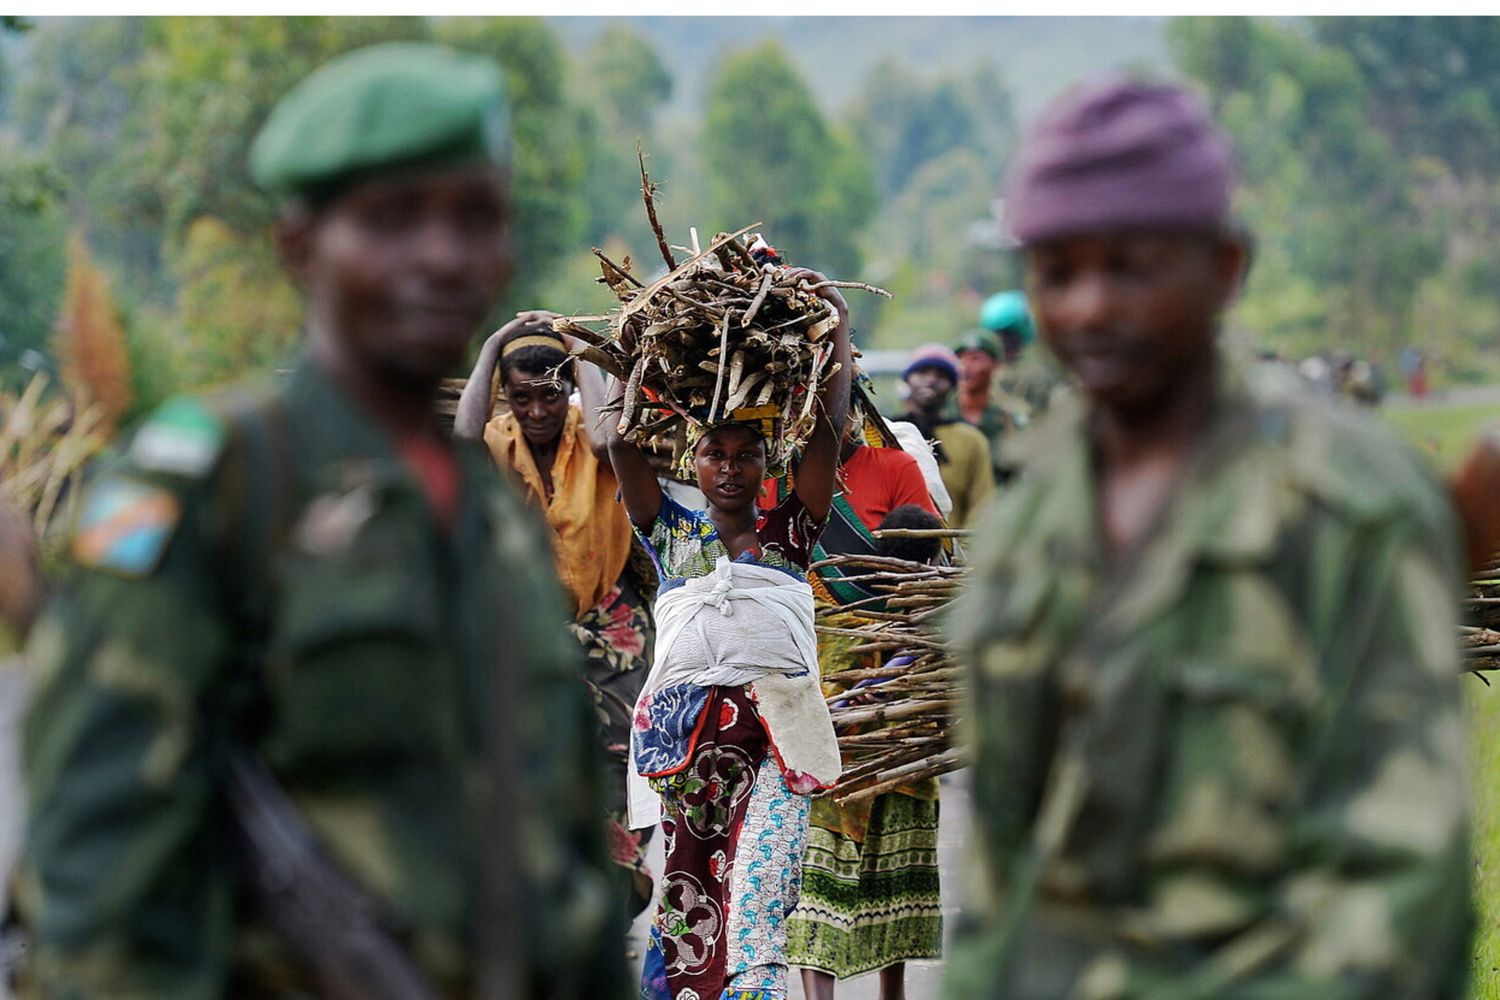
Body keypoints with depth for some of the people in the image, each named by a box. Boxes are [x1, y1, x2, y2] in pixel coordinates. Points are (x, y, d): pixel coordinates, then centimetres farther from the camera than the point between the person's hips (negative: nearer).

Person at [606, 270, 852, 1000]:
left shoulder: (789, 533, 16)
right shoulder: (672, 535, 19)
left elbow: (827, 433, 10)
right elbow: (622, 445, 14)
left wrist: (836, 326, 13)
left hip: (775, 728, -2)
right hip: (680, 729, 2)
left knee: (760, 888, -18)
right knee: (684, 892, 0)